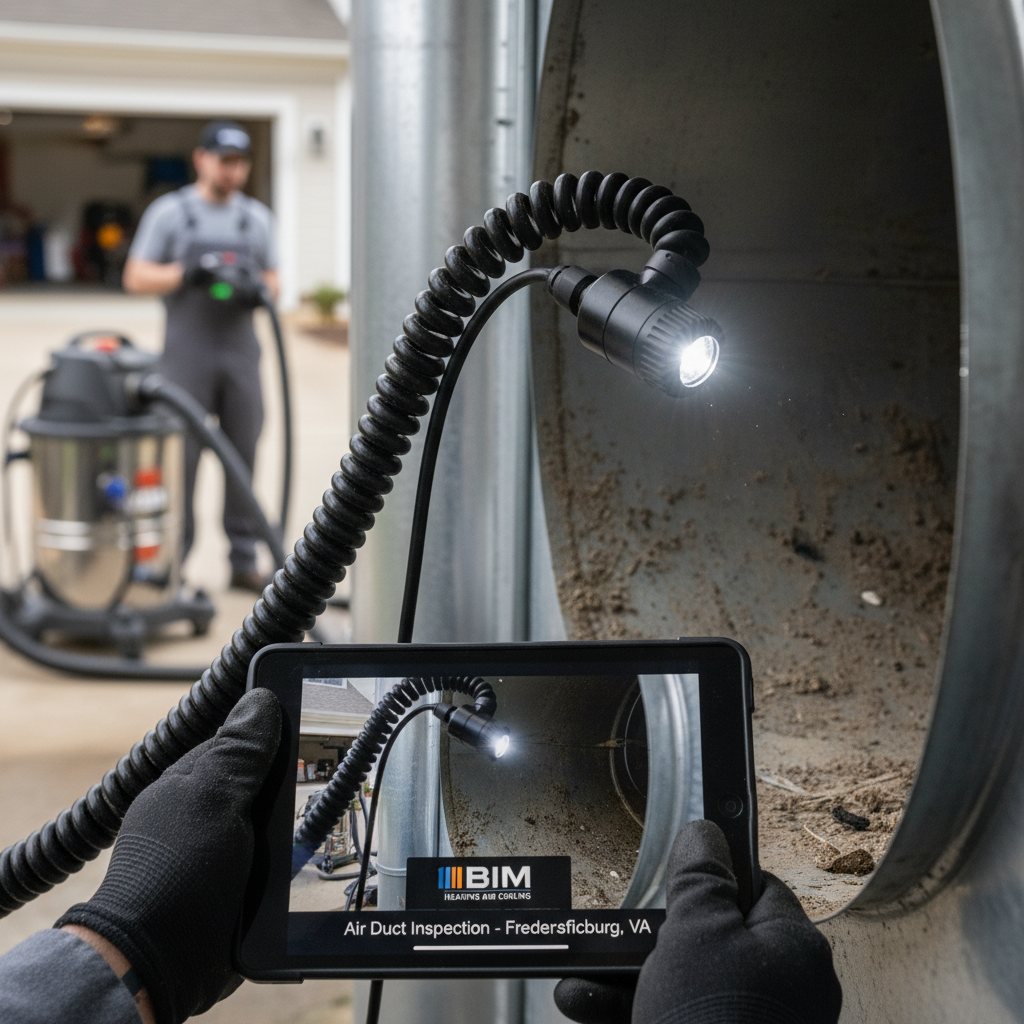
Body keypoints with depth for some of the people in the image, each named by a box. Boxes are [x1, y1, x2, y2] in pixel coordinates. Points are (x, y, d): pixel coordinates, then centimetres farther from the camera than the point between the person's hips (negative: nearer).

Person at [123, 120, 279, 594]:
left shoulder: (257, 217, 11)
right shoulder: (169, 212, 0)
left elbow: (273, 280, 14)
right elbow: (136, 278, -2)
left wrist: (260, 291, -9)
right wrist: (187, 273, -18)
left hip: (241, 353, 4)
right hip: (187, 354, -3)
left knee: (243, 457, 5)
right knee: (181, 457, -2)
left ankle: (243, 562, 12)